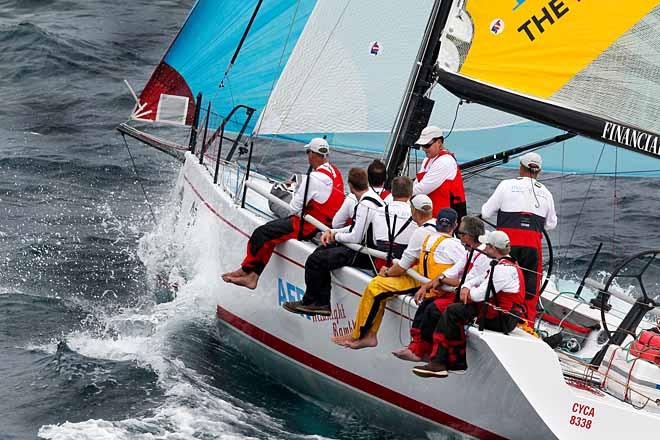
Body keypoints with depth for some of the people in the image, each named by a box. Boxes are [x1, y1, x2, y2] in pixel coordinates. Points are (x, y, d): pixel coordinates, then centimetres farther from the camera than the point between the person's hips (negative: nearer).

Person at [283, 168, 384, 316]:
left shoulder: (365, 206, -22)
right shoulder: (373, 197, 10)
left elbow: (356, 237, -22)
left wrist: (336, 236, -3)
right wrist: (333, 231, 10)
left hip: (363, 255, -11)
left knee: (315, 260, -9)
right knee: (321, 251, 17)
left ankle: (309, 302, 10)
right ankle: (322, 302, 13)